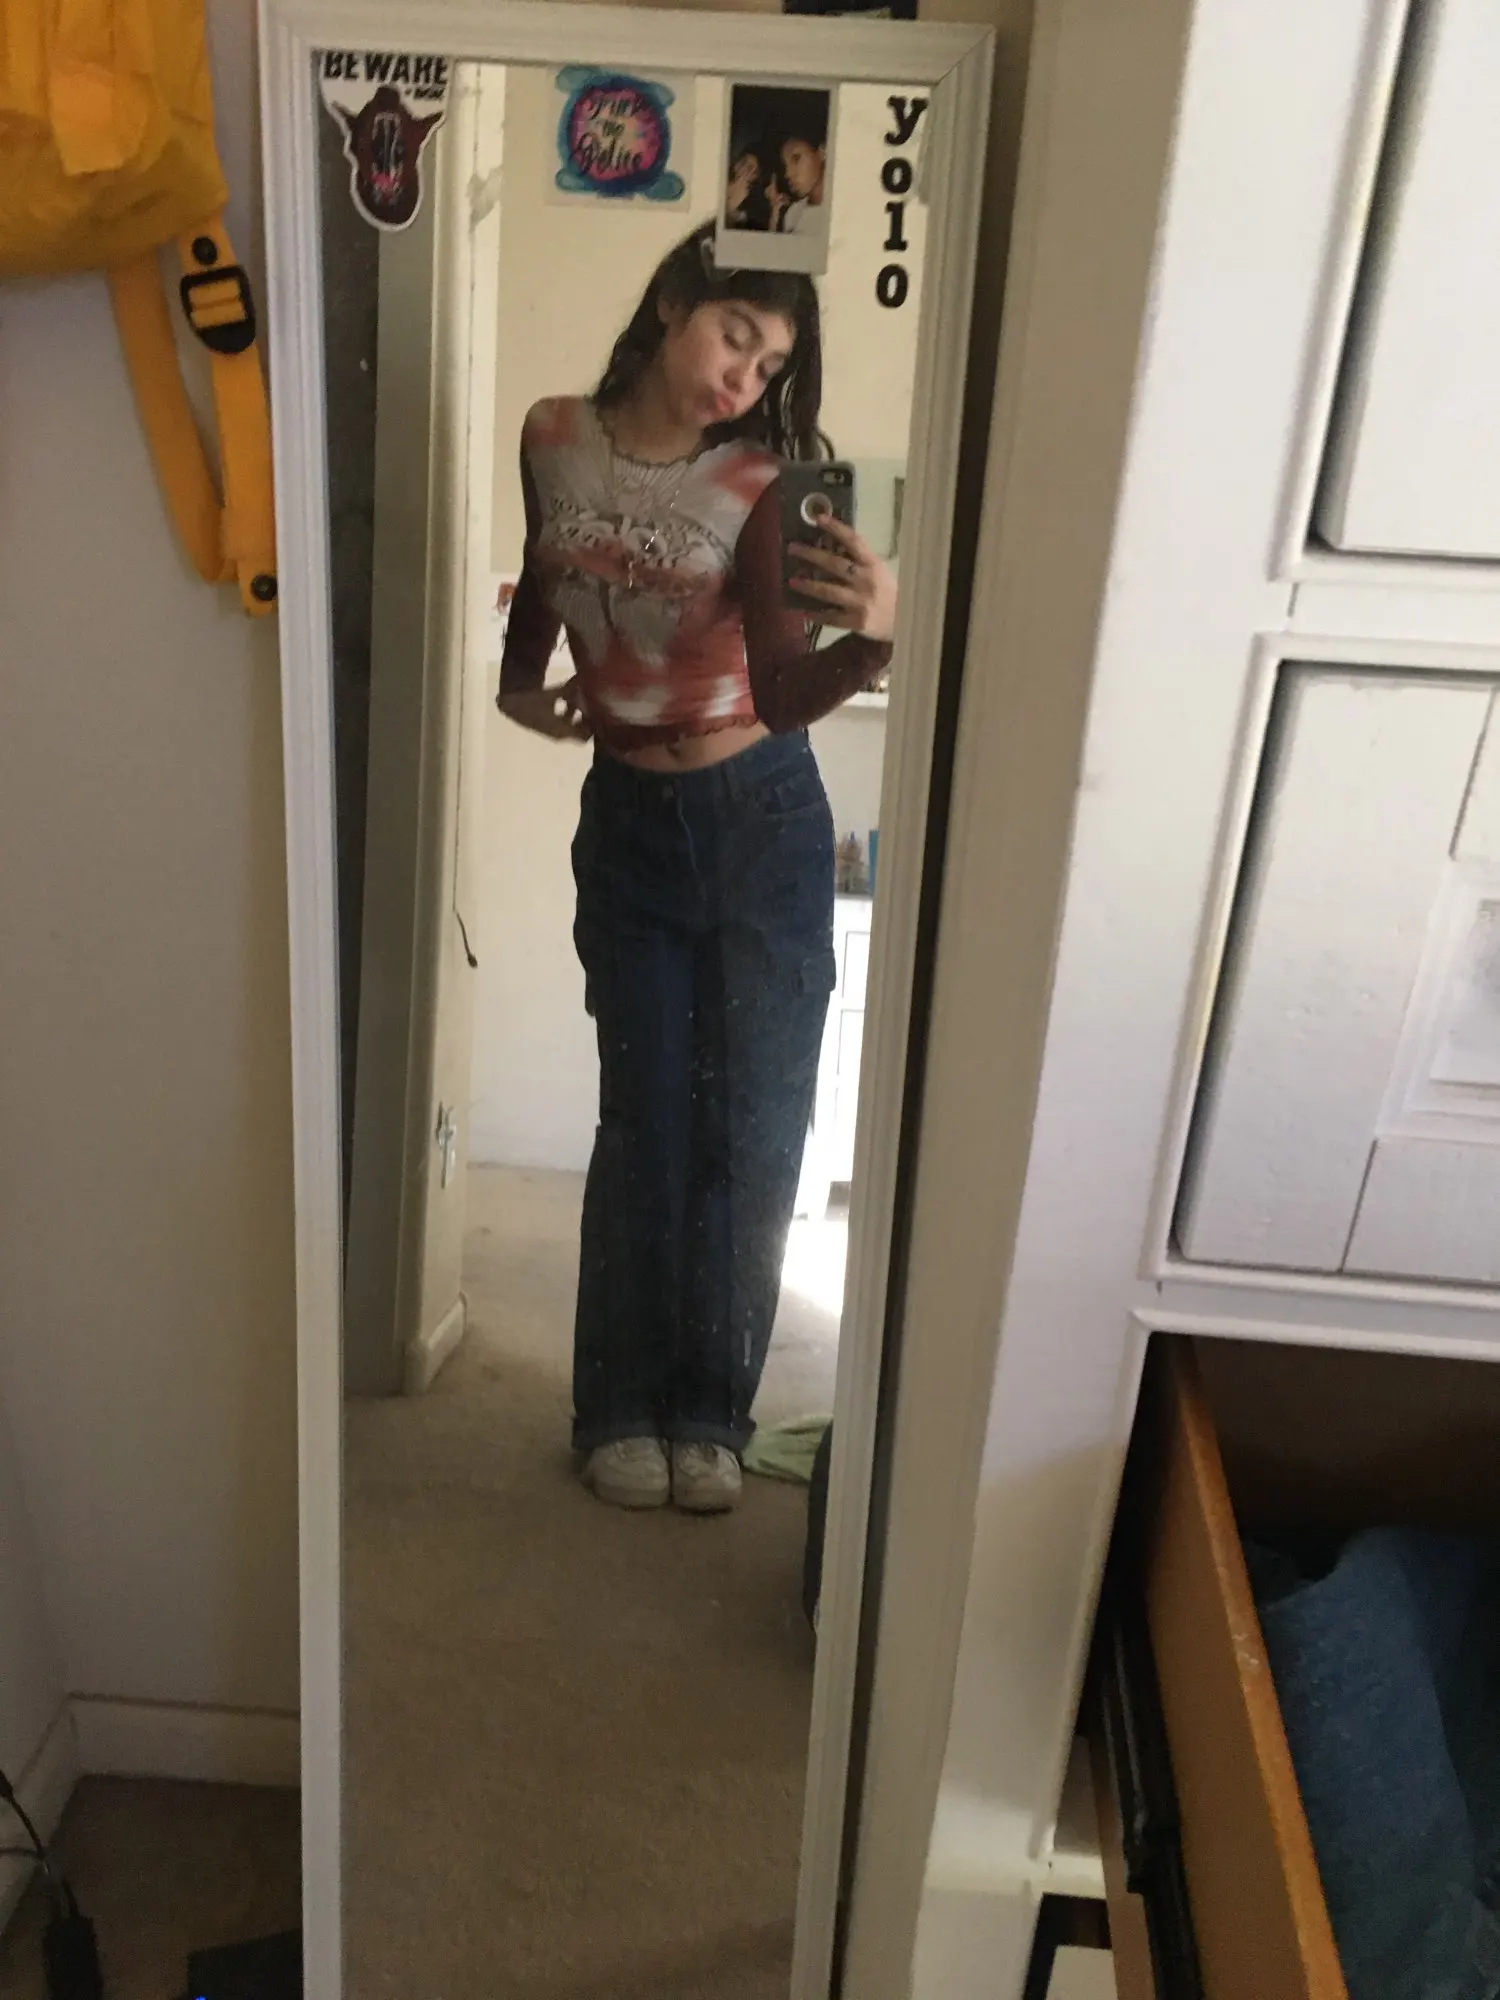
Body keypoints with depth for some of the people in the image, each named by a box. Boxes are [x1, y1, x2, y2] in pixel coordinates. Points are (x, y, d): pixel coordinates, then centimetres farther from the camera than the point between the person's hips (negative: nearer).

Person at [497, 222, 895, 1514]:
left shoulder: (759, 487, -12)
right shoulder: (553, 440, -2)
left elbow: (782, 694, -25)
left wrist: (872, 638, -43)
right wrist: (517, 682, 6)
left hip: (763, 822, -1)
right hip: (626, 824, 2)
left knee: (756, 1129, 2)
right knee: (646, 1125, 4)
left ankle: (711, 1409, 21)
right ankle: (621, 1407, 22)